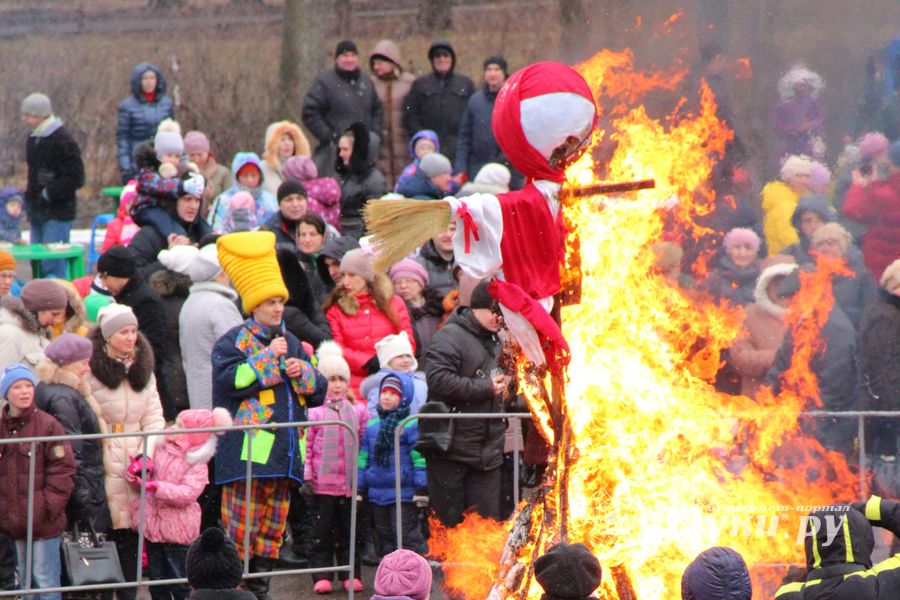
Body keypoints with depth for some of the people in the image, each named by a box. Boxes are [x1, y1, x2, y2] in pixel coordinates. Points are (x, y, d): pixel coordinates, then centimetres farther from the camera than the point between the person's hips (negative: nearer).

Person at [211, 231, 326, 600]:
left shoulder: (292, 344, 19)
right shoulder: (234, 342, -1)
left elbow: (318, 390, 21)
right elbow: (230, 379, -19)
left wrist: (301, 372, 0)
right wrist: (268, 357, -13)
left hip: (284, 452, 7)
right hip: (246, 450, -7)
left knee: (273, 527, 10)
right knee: (239, 528, -10)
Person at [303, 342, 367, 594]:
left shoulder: (358, 411, 6)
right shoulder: (314, 412, -4)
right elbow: (306, 446, -3)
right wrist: (307, 477, -7)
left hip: (350, 481, 3)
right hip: (323, 482, -3)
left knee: (348, 530, 9)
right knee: (322, 530, 1)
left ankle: (351, 575, 14)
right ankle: (321, 576, 4)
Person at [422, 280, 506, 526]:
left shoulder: (495, 341, 18)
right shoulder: (451, 337, -10)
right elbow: (438, 379, -24)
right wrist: (485, 388, -18)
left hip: (487, 450, 8)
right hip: (452, 449, -8)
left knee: (487, 518, 6)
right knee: (448, 519, -2)